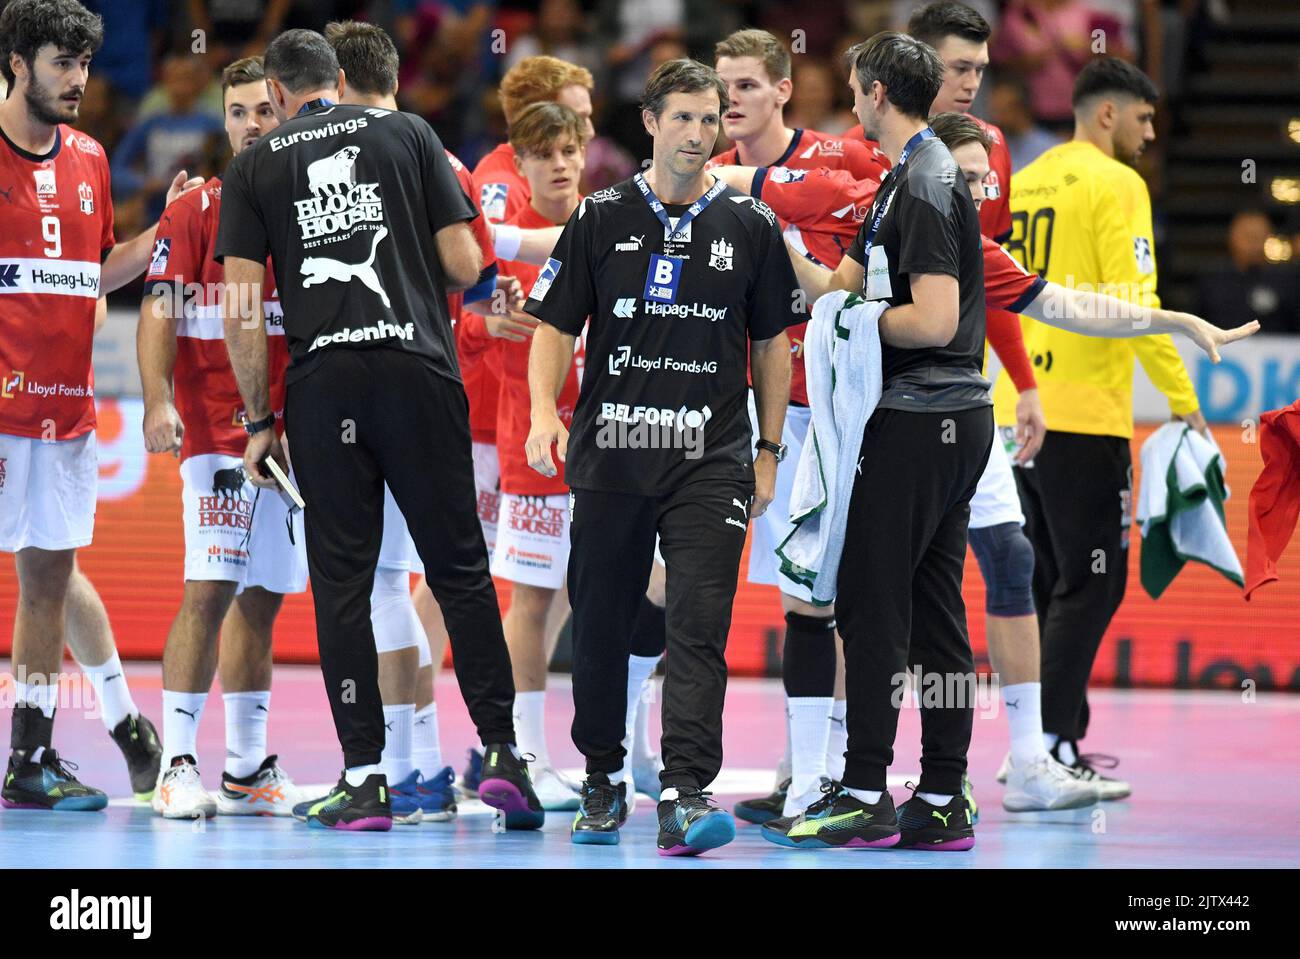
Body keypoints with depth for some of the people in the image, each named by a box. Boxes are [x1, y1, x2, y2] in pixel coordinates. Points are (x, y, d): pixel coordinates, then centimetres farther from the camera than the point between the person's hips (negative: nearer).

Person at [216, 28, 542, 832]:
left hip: (321, 381, 0)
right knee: (460, 567, 7)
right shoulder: (407, 133, 9)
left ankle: (364, 779, 1)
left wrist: (259, 420, 10)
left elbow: (242, 312, 3)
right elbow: (464, 264, 4)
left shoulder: (255, 168, 9)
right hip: (417, 369, 0)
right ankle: (500, 750, 1)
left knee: (342, 581, 4)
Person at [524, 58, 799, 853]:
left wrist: (769, 451, 11)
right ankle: (604, 781, 26)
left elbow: (771, 342, 13)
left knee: (700, 625, -13)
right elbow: (557, 326, 7)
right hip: (610, 458, 1)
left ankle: (687, 795, -19)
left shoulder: (750, 226, 6)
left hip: (711, 460, -1)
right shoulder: (601, 219, 5)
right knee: (600, 628, 8)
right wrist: (545, 412, -10)